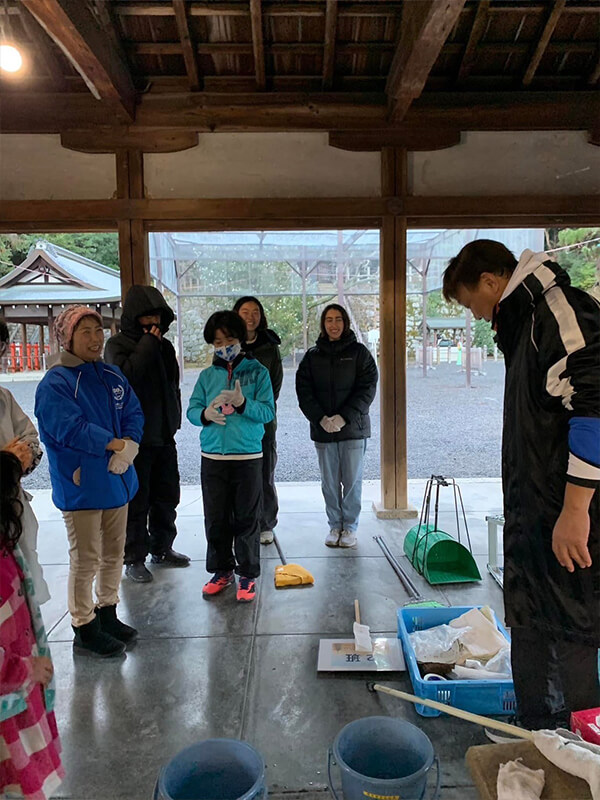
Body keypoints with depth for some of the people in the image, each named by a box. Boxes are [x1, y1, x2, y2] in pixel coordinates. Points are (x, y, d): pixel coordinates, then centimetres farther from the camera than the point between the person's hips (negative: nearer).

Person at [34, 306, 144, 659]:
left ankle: (107, 614, 36)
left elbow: (134, 413, 3)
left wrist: (129, 445, -15)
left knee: (114, 554, 18)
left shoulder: (112, 375, 8)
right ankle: (85, 629, 20)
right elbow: (71, 429, -23)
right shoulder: (55, 383, -13)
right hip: (81, 486, -7)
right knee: (85, 560, 2)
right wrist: (116, 444, -20)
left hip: (116, 481, 7)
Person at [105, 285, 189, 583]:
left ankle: (162, 548, 32)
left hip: (164, 436, 7)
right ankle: (134, 558, 17)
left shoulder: (164, 346, 11)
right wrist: (148, 344, -20)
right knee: (136, 502, 2)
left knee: (167, 496, 16)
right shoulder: (118, 345, -7)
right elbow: (126, 374, -28)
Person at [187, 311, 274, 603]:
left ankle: (248, 575, 19)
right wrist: (206, 414, -16)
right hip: (212, 457, 3)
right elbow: (192, 410, 6)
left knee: (247, 519, 4)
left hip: (248, 456, -3)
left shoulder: (257, 371, 0)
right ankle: (221, 571, 27)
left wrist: (242, 403, -25)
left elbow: (268, 411, -8)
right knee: (215, 518, 10)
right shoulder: (207, 375, 9)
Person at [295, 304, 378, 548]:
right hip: (322, 429, 2)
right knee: (329, 482, 8)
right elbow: (304, 391, 1)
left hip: (353, 428, -2)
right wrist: (321, 418, -13)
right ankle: (334, 526, 22)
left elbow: (367, 390, -5)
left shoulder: (359, 353, 2)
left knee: (352, 480, 3)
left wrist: (344, 417, -15)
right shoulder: (312, 356, 8)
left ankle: (350, 527, 17)